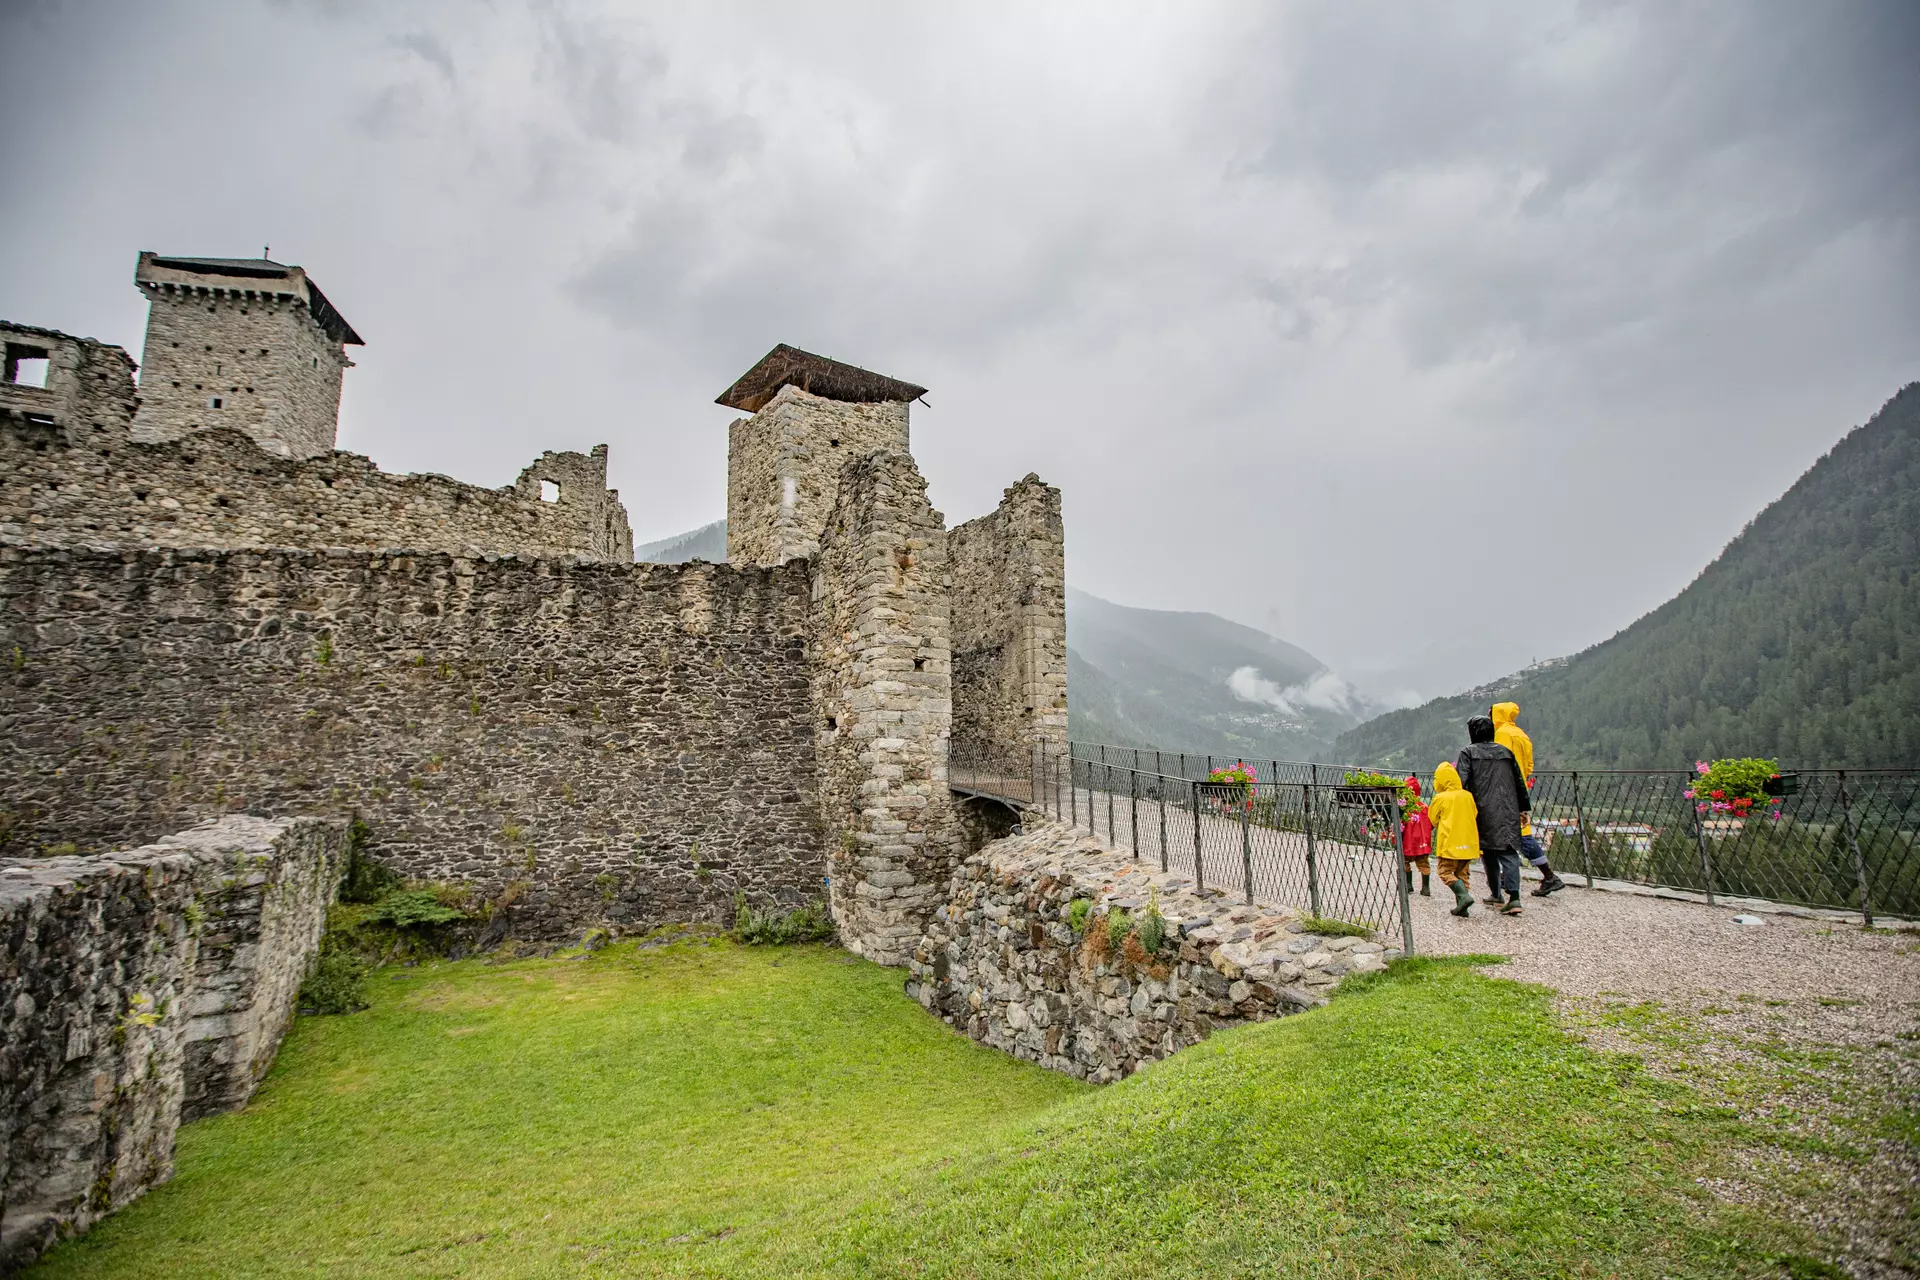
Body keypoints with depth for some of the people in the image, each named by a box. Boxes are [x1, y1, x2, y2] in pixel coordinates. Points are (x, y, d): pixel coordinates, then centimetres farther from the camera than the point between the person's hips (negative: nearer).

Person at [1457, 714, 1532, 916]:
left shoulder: (1469, 752, -1)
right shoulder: (1505, 751, 13)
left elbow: (1461, 782, -11)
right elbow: (1520, 782, 16)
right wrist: (1524, 808, 23)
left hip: (1484, 812, -3)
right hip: (1509, 812, 3)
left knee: (1488, 853, 10)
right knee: (1509, 852, -2)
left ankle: (1497, 895, 16)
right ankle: (1513, 897, -16)